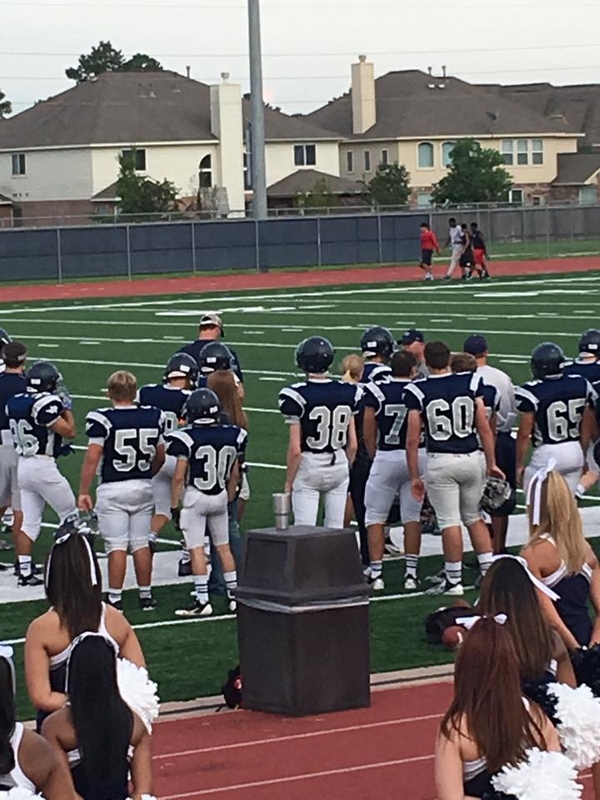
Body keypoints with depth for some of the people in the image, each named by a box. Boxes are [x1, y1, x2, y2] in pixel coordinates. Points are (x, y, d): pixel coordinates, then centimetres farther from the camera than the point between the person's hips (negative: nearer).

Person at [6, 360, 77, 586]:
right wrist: (67, 408, 0)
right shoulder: (45, 404, -19)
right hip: (43, 466, -7)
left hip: (23, 464, 7)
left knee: (30, 521, 11)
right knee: (70, 515, 9)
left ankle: (24, 571, 7)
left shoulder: (14, 402, 6)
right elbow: (69, 432, -14)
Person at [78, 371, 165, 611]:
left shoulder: (103, 420, -13)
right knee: (141, 544, 12)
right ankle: (146, 596, 18)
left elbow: (92, 458, -14)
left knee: (117, 546, -1)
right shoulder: (153, 417, 2)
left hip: (113, 489, -4)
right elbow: (160, 456, 12)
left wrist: (83, 492, -7)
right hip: (143, 488, 4)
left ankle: (115, 598, 1)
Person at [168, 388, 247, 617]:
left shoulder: (187, 438, -15)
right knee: (223, 547, 16)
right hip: (220, 496, 5)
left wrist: (174, 505, -3)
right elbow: (234, 474, 8)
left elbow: (179, 477, -12)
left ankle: (202, 601, -1)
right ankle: (234, 595, 20)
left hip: (195, 497, -5)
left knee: (197, 550, -1)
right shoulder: (233, 436, -1)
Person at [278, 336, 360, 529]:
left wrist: (289, 482, -1)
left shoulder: (298, 396, -14)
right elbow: (353, 445, 5)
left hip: (308, 467, -4)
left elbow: (295, 449, -12)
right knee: (336, 529, 11)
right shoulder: (348, 393, -1)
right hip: (338, 465, 4)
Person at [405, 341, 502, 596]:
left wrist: (414, 476, 2)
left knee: (449, 520, 2)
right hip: (471, 458, 3)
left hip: (440, 461, -3)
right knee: (474, 517, 18)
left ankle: (454, 580, 7)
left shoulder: (418, 392, -7)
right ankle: (489, 570, 16)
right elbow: (484, 428, 1)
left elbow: (412, 440, -5)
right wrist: (491, 463, 10)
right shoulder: (471, 383, -1)